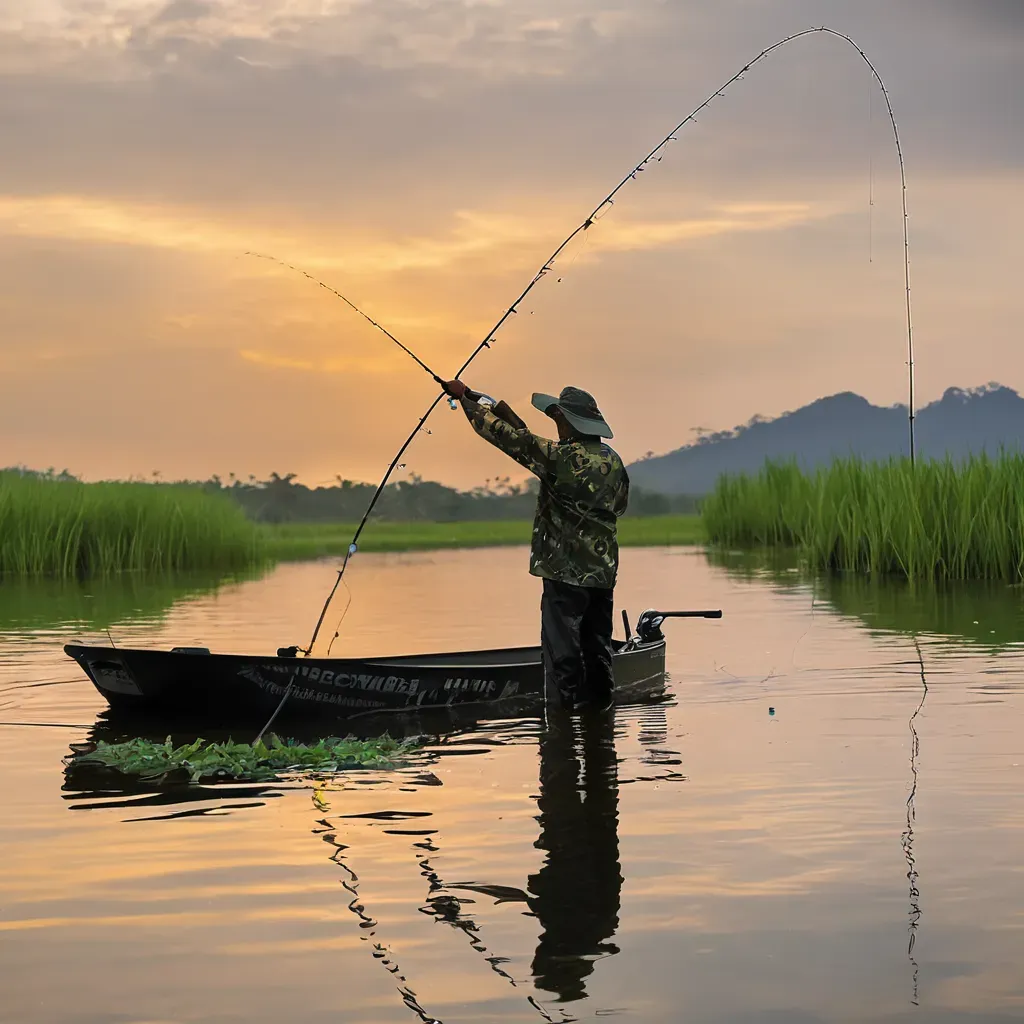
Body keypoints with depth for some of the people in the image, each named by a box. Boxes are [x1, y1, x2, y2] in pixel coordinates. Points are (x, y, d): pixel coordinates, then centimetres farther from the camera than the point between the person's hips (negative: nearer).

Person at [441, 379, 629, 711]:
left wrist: (465, 396, -1)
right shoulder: (613, 460, 6)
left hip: (566, 571, -7)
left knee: (562, 648, -3)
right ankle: (599, 710, 18)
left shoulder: (560, 457, -15)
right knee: (597, 647, 13)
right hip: (604, 571, 7)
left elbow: (508, 436, -11)